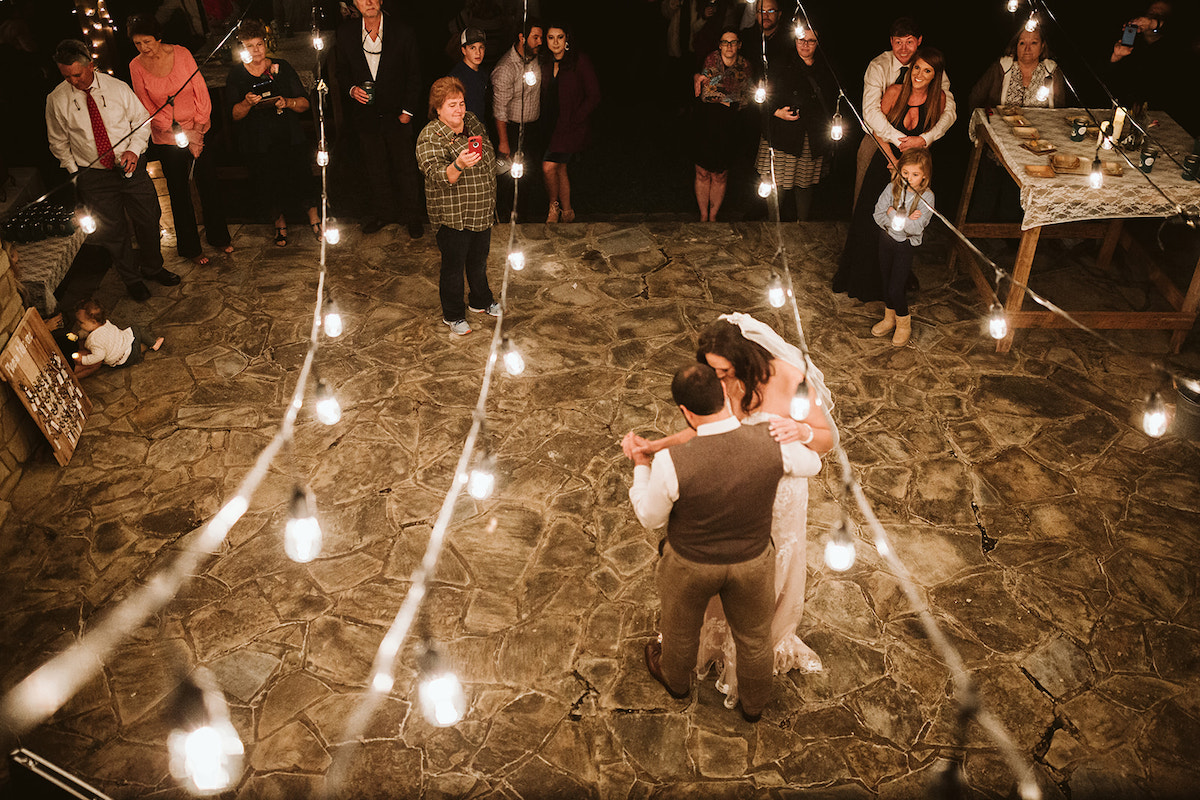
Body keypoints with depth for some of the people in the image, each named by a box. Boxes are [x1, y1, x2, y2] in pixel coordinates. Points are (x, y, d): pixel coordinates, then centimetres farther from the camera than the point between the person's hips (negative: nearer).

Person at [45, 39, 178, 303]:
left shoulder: (117, 87, -8)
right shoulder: (57, 100, -8)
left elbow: (141, 120, 3)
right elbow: (58, 142, 4)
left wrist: (134, 149, -13)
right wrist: (75, 172, -3)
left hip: (131, 167, 1)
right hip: (93, 177, -1)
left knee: (148, 220, 13)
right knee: (111, 231, 8)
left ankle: (152, 268, 38)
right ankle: (131, 279, 28)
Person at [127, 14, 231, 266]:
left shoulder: (181, 54, -10)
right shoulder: (136, 67, -9)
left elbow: (201, 92, -6)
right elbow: (147, 109, -6)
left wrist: (198, 131, -12)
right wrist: (184, 136, -14)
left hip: (198, 131, 0)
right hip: (166, 139, 0)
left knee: (209, 184, 9)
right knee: (179, 192, 9)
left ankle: (218, 236, 29)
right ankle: (189, 247, 23)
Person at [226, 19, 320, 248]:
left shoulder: (282, 67, 9)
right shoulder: (236, 75, 7)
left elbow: (305, 104, 6)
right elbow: (235, 115, 2)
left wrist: (288, 102, -15)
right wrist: (247, 103, -18)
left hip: (289, 137, 0)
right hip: (257, 142, 0)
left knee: (299, 175, -17)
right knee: (268, 181, -14)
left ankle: (313, 216, 7)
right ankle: (280, 221, 11)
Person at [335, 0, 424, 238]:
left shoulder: (403, 33, -9)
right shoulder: (345, 33, -2)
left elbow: (413, 75, -2)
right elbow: (342, 71, 9)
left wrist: (408, 110, -5)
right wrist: (352, 89, -12)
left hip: (396, 115, -2)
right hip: (366, 116, 2)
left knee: (405, 168, 6)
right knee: (375, 169, 15)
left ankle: (411, 216, 23)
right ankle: (382, 213, 32)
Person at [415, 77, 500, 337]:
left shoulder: (473, 123, 4)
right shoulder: (430, 138, -18)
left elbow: (489, 159, 17)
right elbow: (437, 176, -29)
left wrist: (489, 202, 20)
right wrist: (458, 165, -48)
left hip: (482, 213, 7)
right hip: (453, 217, -7)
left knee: (479, 261, 23)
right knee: (453, 267, 7)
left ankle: (481, 300, 45)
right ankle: (453, 315, 24)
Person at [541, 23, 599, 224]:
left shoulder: (579, 61, -10)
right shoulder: (547, 66, 9)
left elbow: (594, 96, -11)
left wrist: (573, 120, -15)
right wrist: (548, 123, 5)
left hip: (574, 126, -7)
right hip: (555, 126, 7)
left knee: (549, 166, -16)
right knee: (560, 169, 11)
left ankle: (554, 205, 6)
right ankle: (567, 212, 25)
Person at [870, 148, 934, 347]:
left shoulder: (926, 197, -16)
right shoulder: (892, 188, -7)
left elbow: (916, 227, -23)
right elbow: (878, 214, -13)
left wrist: (894, 214, -19)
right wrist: (904, 219, -21)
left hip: (906, 245, -4)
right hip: (886, 239, 4)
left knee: (896, 287, -5)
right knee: (886, 281, 17)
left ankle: (903, 323, 19)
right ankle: (889, 318, 38)